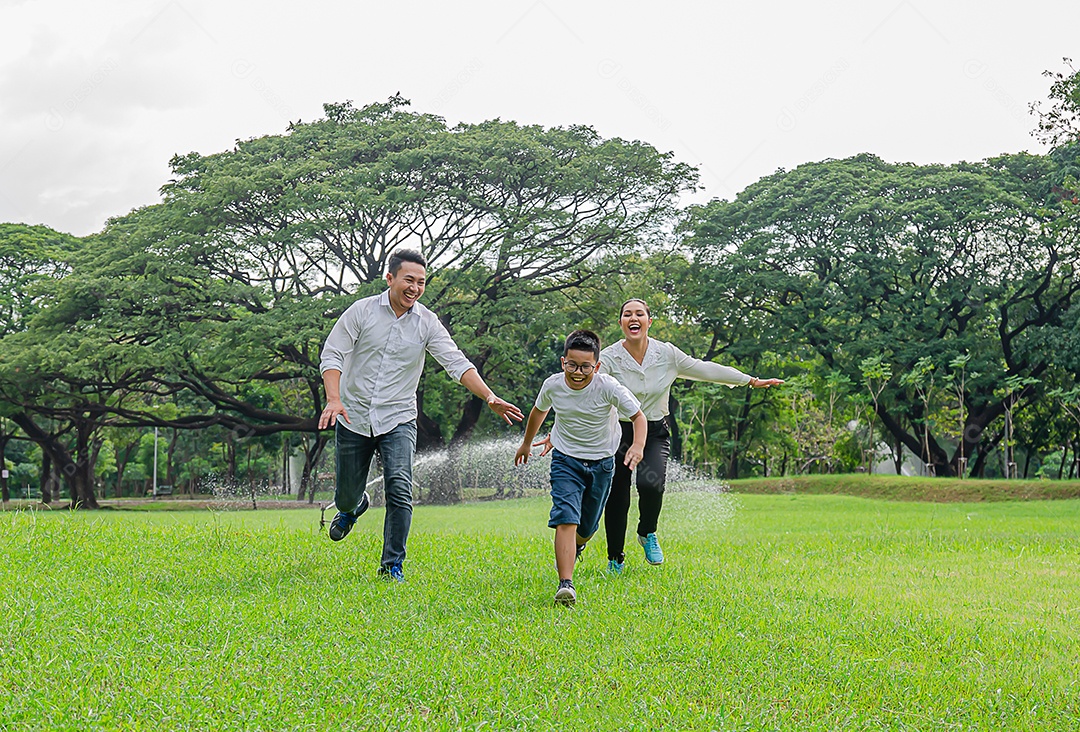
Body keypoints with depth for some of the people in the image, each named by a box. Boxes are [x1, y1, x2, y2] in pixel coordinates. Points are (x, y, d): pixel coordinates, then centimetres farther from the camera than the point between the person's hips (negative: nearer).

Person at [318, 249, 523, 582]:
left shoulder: (427, 323, -1)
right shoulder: (362, 311, -5)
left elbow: (457, 364, -8)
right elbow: (332, 355, -6)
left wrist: (490, 398, -23)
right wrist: (334, 400, -23)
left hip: (398, 420, 0)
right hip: (353, 417, 0)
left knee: (400, 490, -18)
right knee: (348, 493, 10)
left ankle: (392, 566, -5)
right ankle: (353, 506, 50)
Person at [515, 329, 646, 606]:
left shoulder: (608, 387, -21)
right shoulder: (553, 385, -13)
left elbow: (638, 416, -14)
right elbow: (539, 411, 9)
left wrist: (638, 445, -33)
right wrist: (526, 443, 23)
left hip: (601, 462, 0)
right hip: (566, 460, 0)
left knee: (587, 526, 14)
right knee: (566, 519, -21)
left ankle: (576, 545, 52)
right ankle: (566, 585, -27)